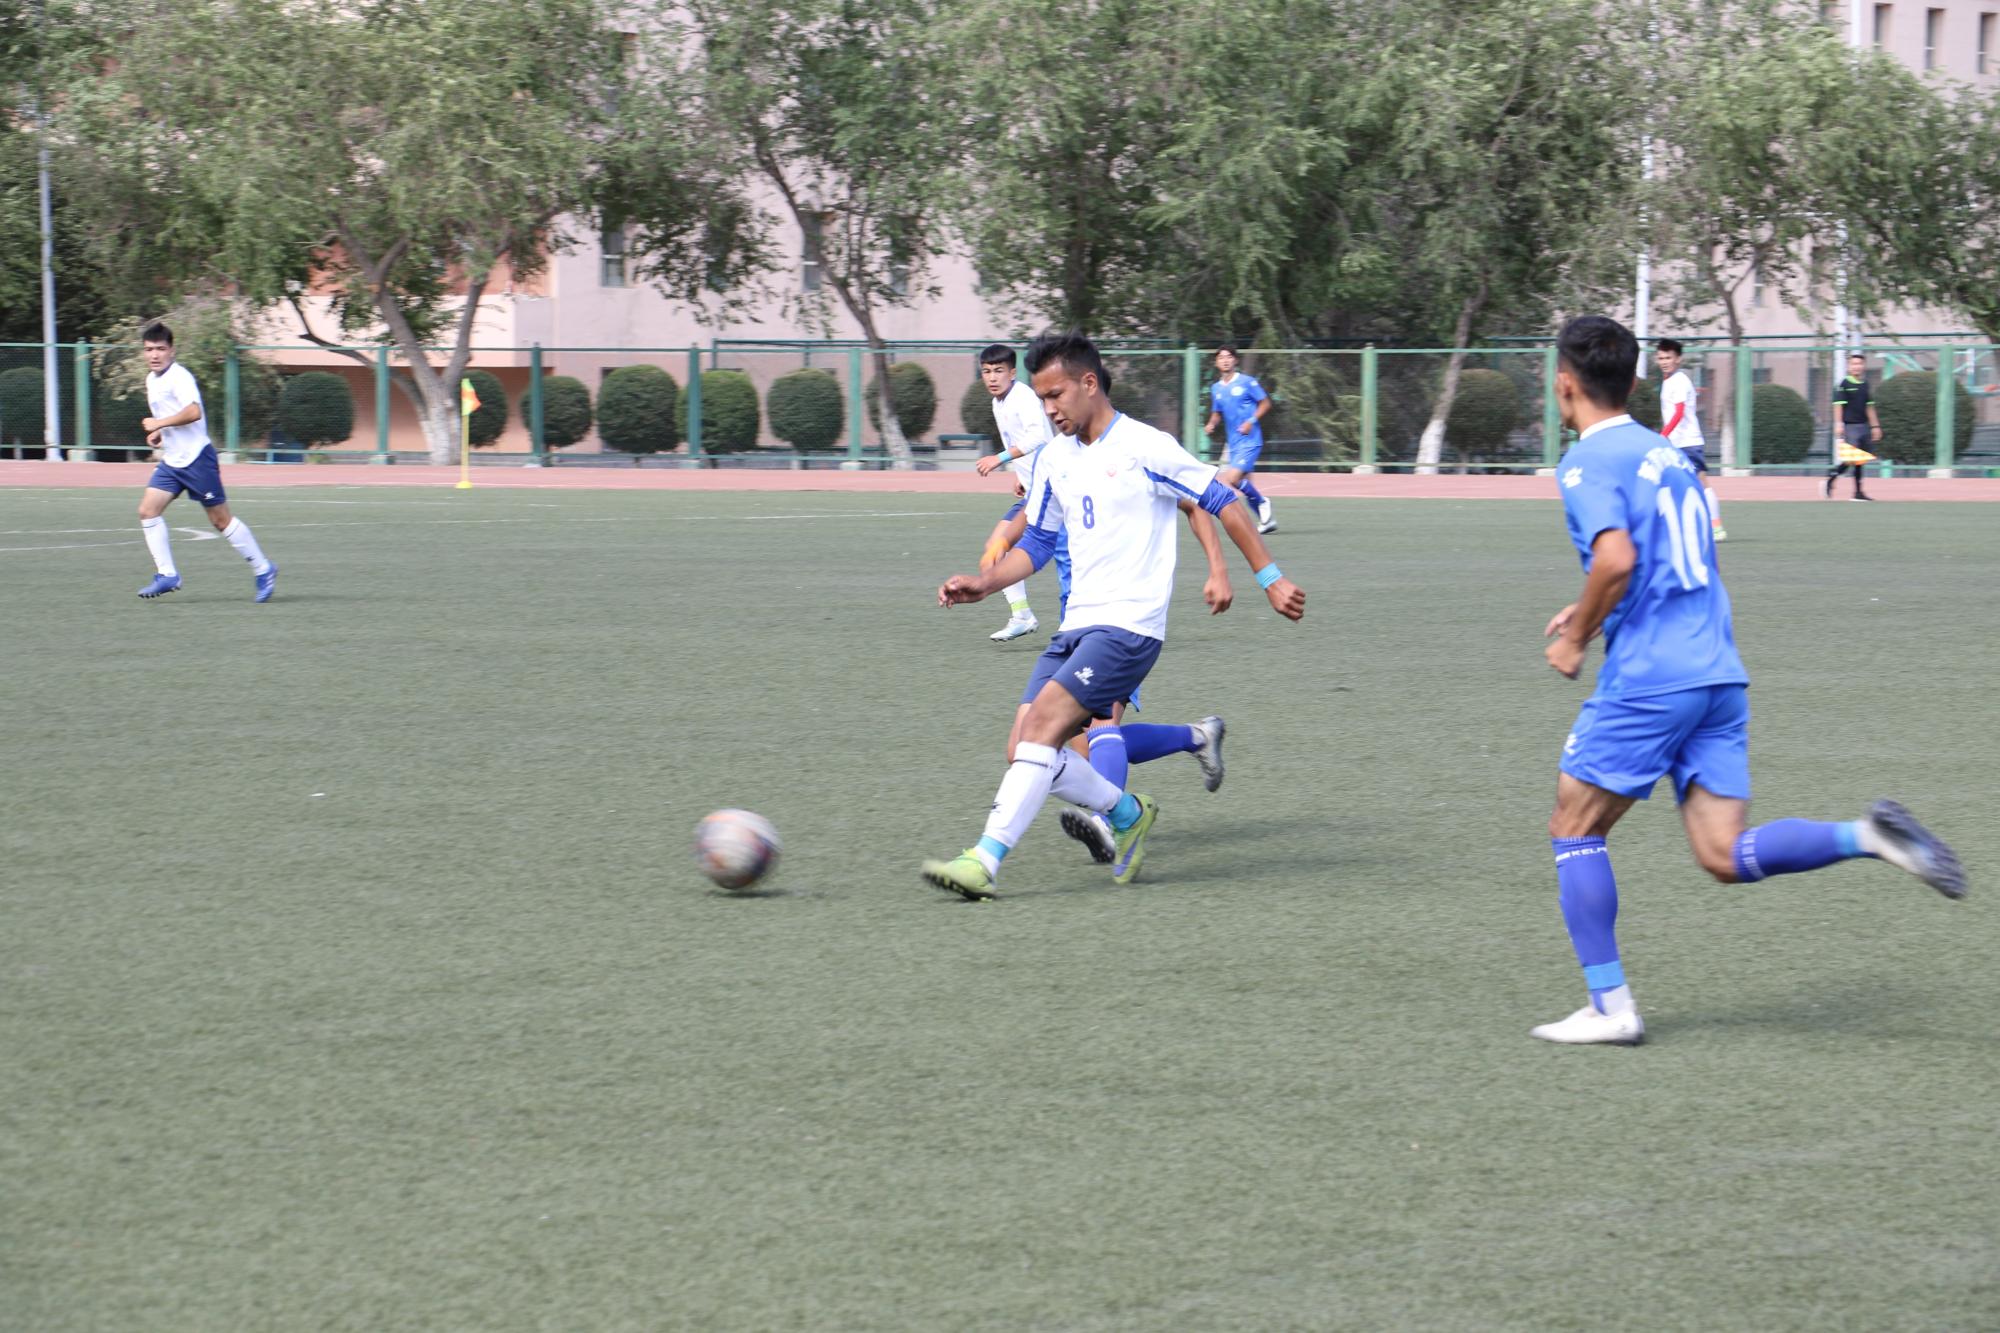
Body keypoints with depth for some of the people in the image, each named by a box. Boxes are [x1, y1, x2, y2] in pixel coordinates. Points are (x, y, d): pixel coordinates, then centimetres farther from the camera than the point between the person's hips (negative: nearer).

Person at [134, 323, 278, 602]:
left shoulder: (179, 377, -15)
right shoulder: (152, 379, 13)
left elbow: (193, 412, -30)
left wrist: (158, 424, -22)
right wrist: (159, 433, 11)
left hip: (196, 458, -9)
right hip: (171, 461, 9)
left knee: (221, 519, -1)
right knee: (147, 510, -4)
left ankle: (263, 570, 11)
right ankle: (167, 575, 0)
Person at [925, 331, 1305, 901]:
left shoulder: (1144, 447, -8)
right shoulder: (1055, 459, 13)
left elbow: (1222, 503, -3)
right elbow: (1037, 543, 22)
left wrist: (1270, 579, -4)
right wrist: (984, 583, 5)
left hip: (1129, 625, -8)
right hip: (1077, 626, 8)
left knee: (1043, 723, -22)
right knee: (1025, 748, -4)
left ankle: (985, 859, -25)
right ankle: (1128, 815, 18)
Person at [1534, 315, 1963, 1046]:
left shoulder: (1587, 462, -7)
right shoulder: (1665, 452, 20)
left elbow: (1616, 559, -22)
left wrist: (1576, 638, -8)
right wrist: (1590, 612, 30)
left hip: (1647, 681, -7)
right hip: (1718, 675, 7)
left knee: (1574, 829, 8)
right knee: (1726, 855, 3)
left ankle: (1610, 1005, 5)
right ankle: (1867, 836, -18)